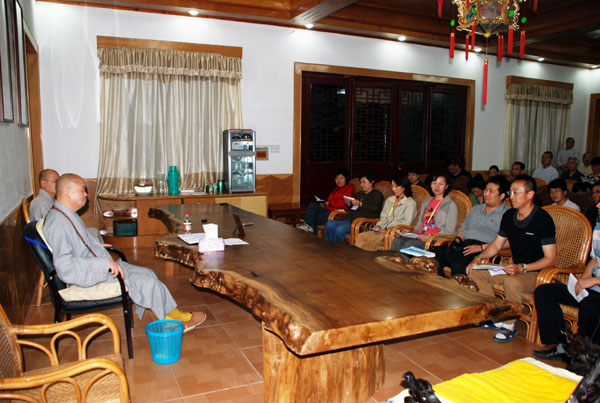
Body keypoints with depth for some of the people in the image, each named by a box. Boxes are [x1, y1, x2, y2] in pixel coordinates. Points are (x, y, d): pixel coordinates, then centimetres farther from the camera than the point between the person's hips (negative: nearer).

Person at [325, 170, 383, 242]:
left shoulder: (377, 194, 5)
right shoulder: (359, 193, 28)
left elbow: (374, 208, -12)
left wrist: (360, 204, -17)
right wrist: (349, 203, 9)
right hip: (350, 217, 8)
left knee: (340, 230, -30)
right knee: (329, 225, -14)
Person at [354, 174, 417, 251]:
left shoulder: (410, 203, 1)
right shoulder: (389, 200, 22)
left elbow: (406, 223, -8)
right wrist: (378, 226, -1)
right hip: (383, 230, 6)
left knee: (373, 240, -33)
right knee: (361, 236, -20)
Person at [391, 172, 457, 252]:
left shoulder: (450, 205, 2)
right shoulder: (426, 202, 23)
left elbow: (449, 231, -6)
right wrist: (412, 232, 4)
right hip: (421, 237, 6)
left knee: (409, 244, -32)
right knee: (398, 240, -24)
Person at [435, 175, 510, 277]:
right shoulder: (476, 208, 30)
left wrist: (481, 247, -15)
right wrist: (457, 239, 11)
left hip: (484, 252, -6)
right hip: (464, 245, 6)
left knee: (459, 264, -38)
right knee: (435, 254, -23)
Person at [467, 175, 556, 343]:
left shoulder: (543, 219, -17)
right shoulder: (509, 216, 4)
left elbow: (550, 258, -18)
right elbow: (496, 245, 13)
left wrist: (522, 268, -30)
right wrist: (479, 258, -5)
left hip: (537, 273, -8)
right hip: (516, 269, 8)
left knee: (512, 281, -37)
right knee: (476, 272, -6)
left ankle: (509, 326, -14)